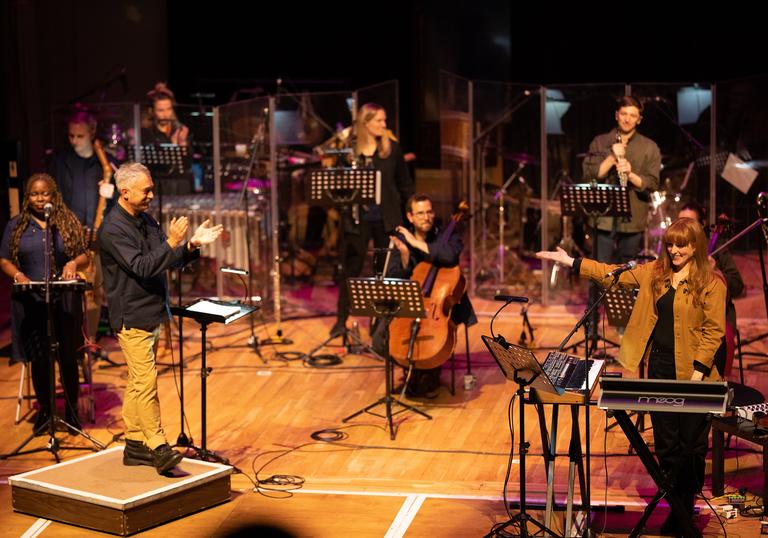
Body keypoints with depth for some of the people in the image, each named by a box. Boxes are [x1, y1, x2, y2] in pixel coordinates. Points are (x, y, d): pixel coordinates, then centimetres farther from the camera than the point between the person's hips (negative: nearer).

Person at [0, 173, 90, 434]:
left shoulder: (68, 222, 5)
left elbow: (84, 257, 6)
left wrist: (74, 263, -16)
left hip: (65, 300, 0)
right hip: (31, 302, 0)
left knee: (68, 357, 5)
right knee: (38, 359, 6)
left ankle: (72, 411, 21)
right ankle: (44, 410, 23)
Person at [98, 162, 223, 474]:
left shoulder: (146, 221, 11)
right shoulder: (113, 229, -15)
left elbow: (171, 261, 13)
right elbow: (141, 267, -23)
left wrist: (192, 245, -5)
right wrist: (171, 243, -28)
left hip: (152, 314, 9)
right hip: (132, 317, -9)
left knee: (137, 382, 13)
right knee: (146, 382, -11)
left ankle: (135, 446, 19)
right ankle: (158, 448, -9)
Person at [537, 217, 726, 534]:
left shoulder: (710, 283, -8)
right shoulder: (654, 272, 7)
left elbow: (714, 329, -10)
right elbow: (613, 273, 9)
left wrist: (700, 370, -16)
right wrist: (571, 262, 3)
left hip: (690, 374, -5)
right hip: (658, 368, 5)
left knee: (691, 445, 6)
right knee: (665, 443, 10)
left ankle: (686, 511, 20)